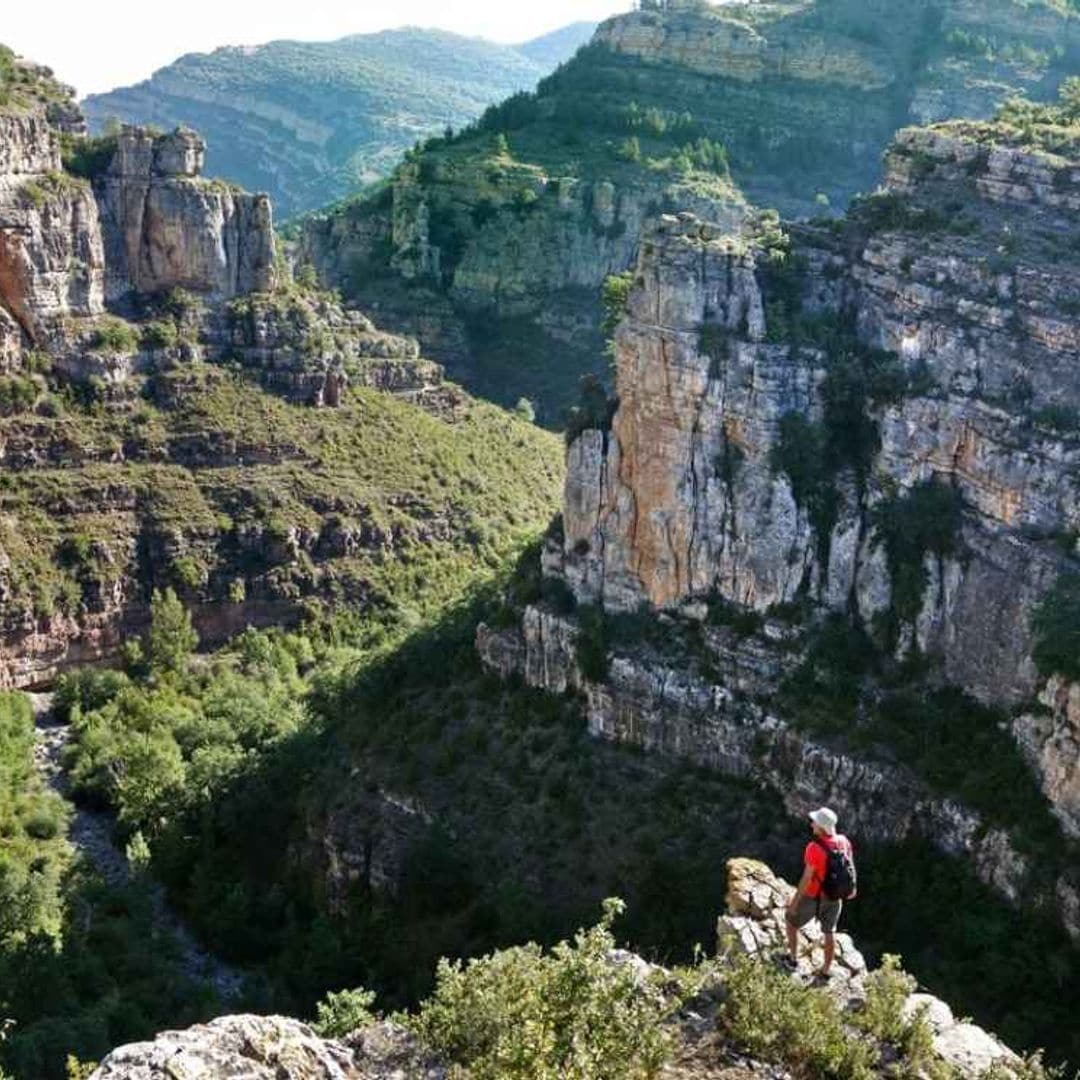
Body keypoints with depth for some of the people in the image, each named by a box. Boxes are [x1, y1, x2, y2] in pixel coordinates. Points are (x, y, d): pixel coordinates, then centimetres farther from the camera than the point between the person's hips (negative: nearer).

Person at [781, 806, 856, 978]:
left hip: (814, 896, -5)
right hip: (835, 896, 5)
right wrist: (851, 887, 22)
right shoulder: (844, 841, -15)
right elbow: (850, 866, 3)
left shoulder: (815, 848, -35)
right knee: (830, 932, 24)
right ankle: (826, 970, 38)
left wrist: (795, 901, -15)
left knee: (791, 921, 23)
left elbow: (807, 878, -28)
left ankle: (792, 959, 37)